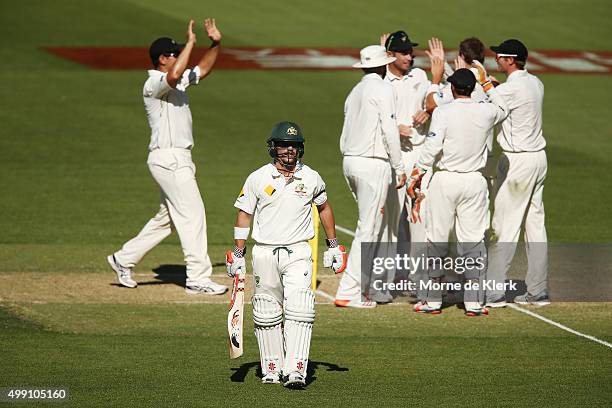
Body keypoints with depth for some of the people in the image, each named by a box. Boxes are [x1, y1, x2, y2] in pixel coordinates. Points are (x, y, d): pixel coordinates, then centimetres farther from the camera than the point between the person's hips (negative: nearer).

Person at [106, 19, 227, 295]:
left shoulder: (179, 81, 15)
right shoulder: (153, 84, -14)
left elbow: (203, 70, 25)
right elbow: (174, 75, -35)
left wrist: (215, 44, 8)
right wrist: (190, 43, -26)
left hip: (178, 159, 10)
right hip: (168, 158, -10)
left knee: (168, 218, 16)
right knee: (192, 215, -9)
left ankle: (124, 259, 24)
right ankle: (198, 279, -7)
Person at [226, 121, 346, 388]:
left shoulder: (311, 178, 3)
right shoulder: (258, 179, 0)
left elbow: (324, 207, 20)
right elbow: (244, 215, 5)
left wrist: (333, 246, 21)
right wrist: (238, 255, 1)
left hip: (298, 253, -1)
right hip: (265, 253, 1)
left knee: (299, 310, -15)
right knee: (267, 313, 5)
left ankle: (295, 370, -20)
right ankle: (272, 369, 17)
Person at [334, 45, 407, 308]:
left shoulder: (354, 92, 17)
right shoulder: (383, 88, -5)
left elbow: (345, 137, 14)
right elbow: (389, 131, -11)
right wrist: (399, 168, -6)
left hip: (350, 161, 8)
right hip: (373, 163, -8)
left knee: (371, 224, 18)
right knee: (369, 228, -6)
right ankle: (349, 292, -10)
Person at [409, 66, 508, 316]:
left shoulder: (443, 112, -10)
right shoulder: (486, 113, 1)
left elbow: (432, 146, -16)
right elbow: (503, 109, 25)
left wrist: (417, 174, -10)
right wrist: (487, 84, 31)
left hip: (444, 181, -3)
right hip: (475, 182, 3)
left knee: (437, 239, 5)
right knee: (473, 239, 5)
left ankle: (434, 300, 9)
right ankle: (474, 302, 2)